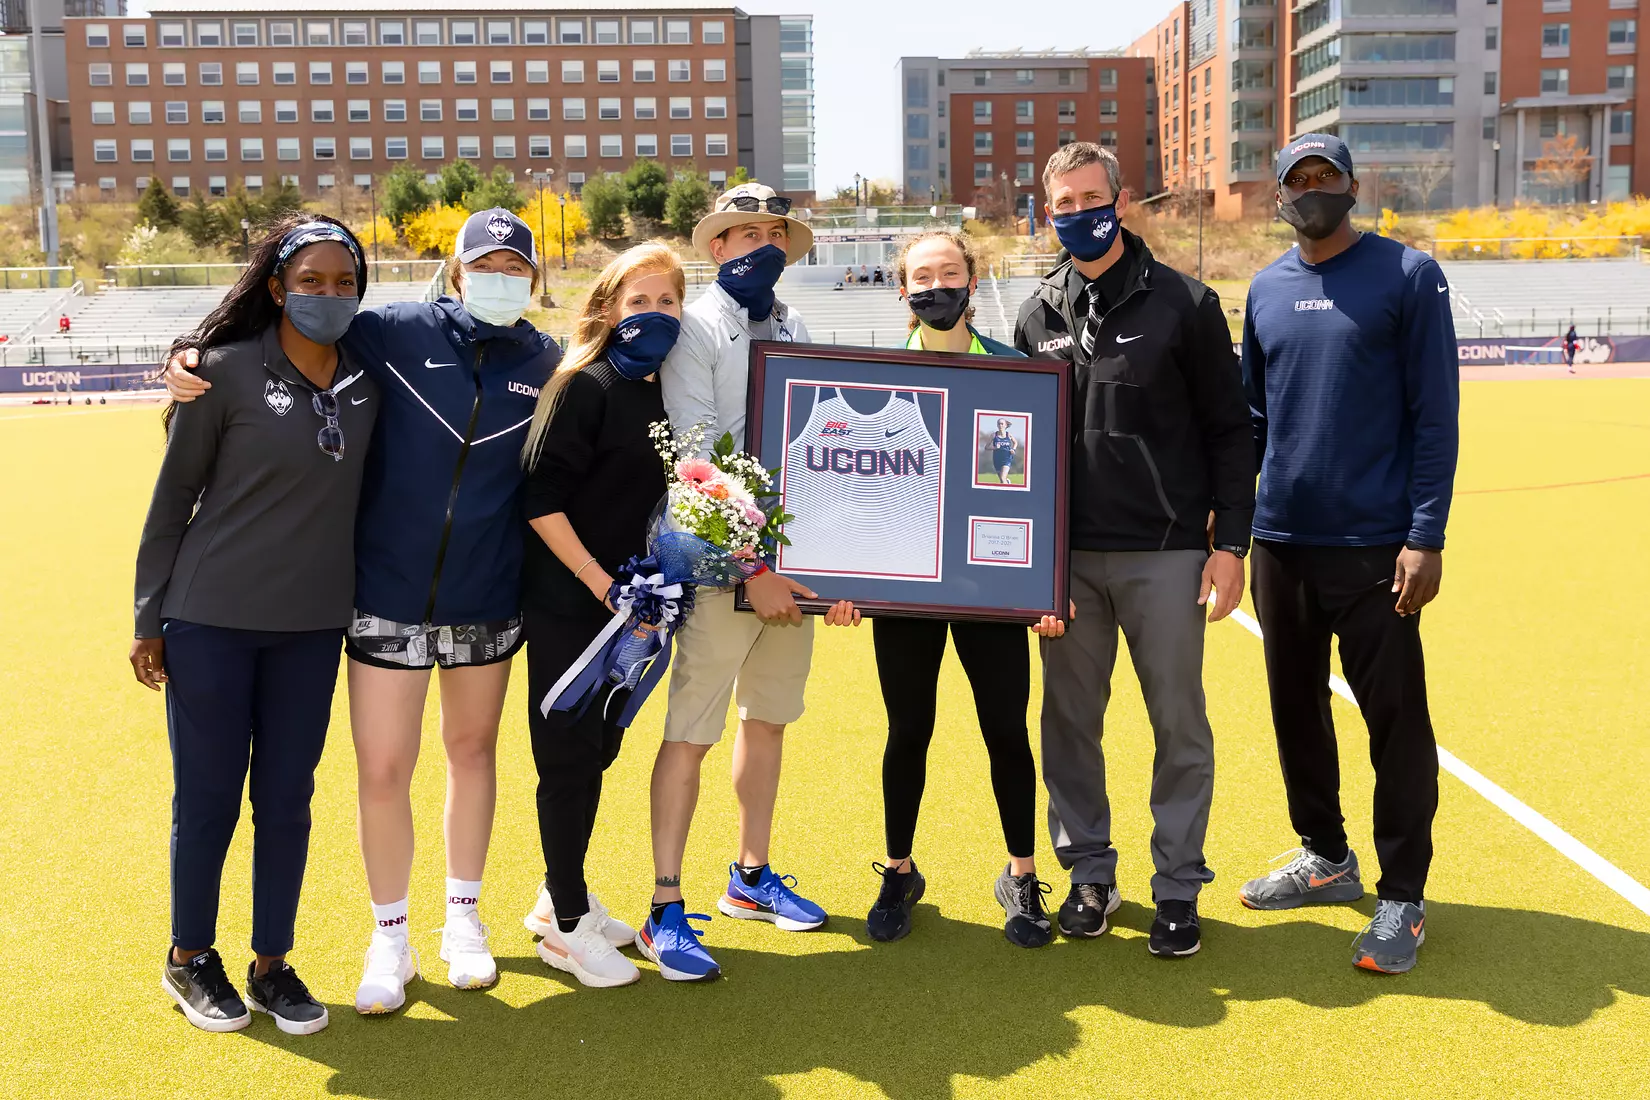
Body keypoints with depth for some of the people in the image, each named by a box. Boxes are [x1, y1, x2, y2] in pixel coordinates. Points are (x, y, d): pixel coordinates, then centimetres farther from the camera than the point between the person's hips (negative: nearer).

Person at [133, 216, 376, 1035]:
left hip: (312, 626, 3)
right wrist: (149, 620, -2)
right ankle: (190, 959, 27)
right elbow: (172, 497, -4)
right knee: (207, 794, 7)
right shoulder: (227, 372, -10)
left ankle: (272, 965, 25)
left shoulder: (368, 379, 1)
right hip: (211, 620, -3)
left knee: (288, 797, 10)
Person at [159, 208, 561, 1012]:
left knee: (473, 750, 15)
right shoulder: (398, 332, -6)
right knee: (381, 769, 0)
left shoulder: (547, 366, 1)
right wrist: (191, 358, -13)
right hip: (388, 593, -2)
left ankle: (463, 920, 34)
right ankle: (389, 939, 22)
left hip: (487, 600, 2)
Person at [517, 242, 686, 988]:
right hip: (569, 604, -7)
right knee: (570, 758, 2)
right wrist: (598, 581, -19)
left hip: (631, 604, 7)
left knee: (597, 751, 15)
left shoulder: (668, 391, 9)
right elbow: (541, 499, -17)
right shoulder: (583, 386, -13)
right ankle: (566, 926, 14)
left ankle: (561, 897, 31)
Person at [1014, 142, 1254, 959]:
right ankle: (1089, 872, 24)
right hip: (1065, 555, 3)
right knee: (1070, 717, 9)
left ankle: (1178, 886, 16)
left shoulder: (1183, 303, 0)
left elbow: (1229, 432, 0)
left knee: (1179, 722, 3)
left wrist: (1230, 542, -6)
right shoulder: (1038, 316, 10)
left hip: (1166, 552, -3)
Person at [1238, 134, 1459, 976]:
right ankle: (1326, 858, 32)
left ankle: (1402, 895, 13)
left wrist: (1425, 535, -13)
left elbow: (1435, 415, -8)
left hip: (1375, 547, -5)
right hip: (1280, 542, 5)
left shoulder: (1407, 276, -5)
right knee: (1296, 707, 14)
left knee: (1395, 717, 0)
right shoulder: (1266, 290, 9)